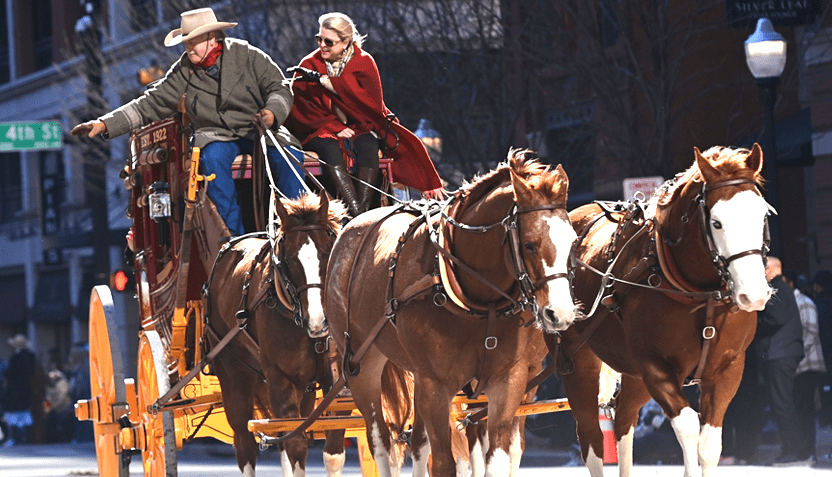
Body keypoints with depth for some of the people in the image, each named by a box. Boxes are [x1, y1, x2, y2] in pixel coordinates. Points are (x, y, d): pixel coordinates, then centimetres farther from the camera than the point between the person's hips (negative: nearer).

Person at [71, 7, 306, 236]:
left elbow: (280, 89, -3)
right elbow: (152, 103, 2)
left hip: (259, 130, 0)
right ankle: (234, 235, -31)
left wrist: (272, 112, -26)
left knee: (289, 156, -29)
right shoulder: (183, 71, 2)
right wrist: (104, 125, -7)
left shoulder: (247, 55, -2)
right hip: (217, 135, 1)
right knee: (214, 156, -35)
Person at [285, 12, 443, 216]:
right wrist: (333, 127, -20)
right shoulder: (309, 65, 1)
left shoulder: (363, 62, 0)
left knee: (367, 144, -33)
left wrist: (323, 80, -24)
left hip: (359, 126, 1)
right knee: (328, 147, -34)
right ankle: (355, 212, -46)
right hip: (323, 130, -1)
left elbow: (369, 98, -18)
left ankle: (364, 209, -40)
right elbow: (299, 107, -5)